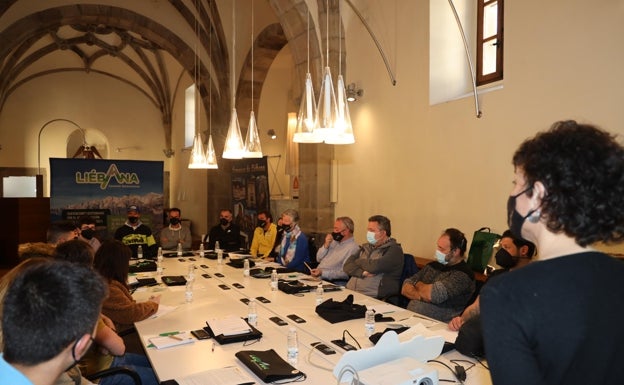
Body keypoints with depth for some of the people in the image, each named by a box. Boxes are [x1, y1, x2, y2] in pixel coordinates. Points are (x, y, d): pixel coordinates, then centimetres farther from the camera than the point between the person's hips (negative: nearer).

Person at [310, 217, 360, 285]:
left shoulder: (353, 248, -10)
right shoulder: (334, 241, 16)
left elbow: (345, 273, -18)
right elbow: (319, 259, 19)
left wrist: (322, 273, -25)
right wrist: (326, 245, 1)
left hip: (334, 282, -7)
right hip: (318, 278, 8)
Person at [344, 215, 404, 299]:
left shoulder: (394, 249, -2)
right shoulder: (365, 247, 18)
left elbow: (374, 266, -17)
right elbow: (347, 266, 8)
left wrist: (357, 261, 2)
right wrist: (362, 273, -11)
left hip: (372, 297, -6)